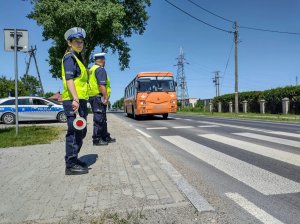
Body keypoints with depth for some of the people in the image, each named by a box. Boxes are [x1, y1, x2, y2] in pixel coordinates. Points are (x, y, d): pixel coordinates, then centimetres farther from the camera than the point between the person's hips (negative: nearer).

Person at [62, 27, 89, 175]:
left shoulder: (78, 57, 24)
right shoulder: (69, 57, -5)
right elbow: (69, 79, -18)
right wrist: (75, 99, -29)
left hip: (80, 100, 10)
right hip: (73, 100, -10)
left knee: (81, 132, 15)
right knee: (74, 132, -8)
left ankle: (73, 159, 27)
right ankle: (71, 165, 0)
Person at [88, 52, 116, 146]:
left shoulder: (92, 69, 20)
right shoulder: (100, 69, -10)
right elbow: (101, 85, -20)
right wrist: (106, 97, -19)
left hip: (92, 96, 10)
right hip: (99, 97, -10)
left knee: (103, 119, 15)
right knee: (99, 119, -5)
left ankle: (106, 137, 24)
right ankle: (96, 140, -1)